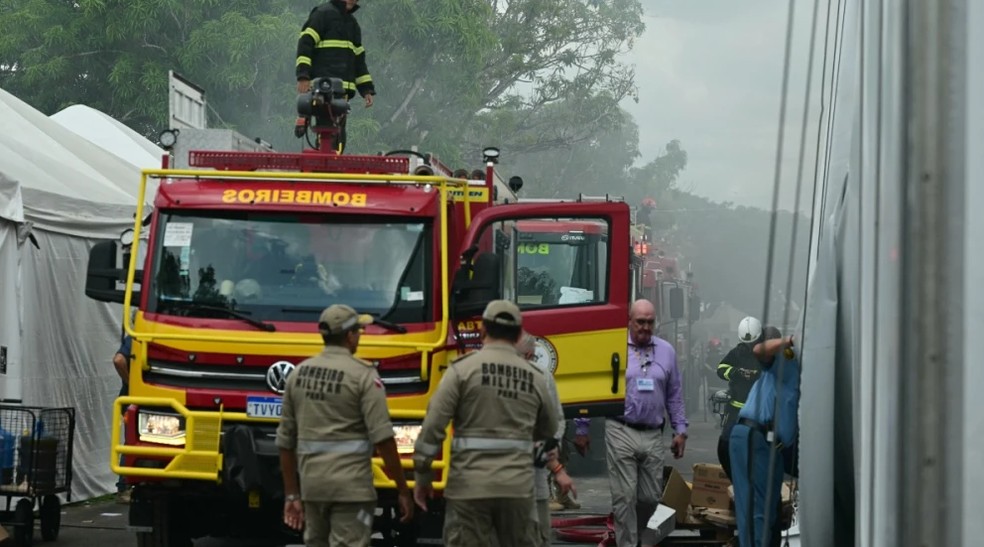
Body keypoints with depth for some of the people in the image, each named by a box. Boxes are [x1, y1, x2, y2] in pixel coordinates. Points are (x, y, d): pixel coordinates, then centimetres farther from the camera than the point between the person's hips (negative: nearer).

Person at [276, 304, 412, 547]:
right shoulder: (362, 375, -8)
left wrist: (291, 494, 17)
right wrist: (403, 490, -8)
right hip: (351, 486, -6)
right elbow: (382, 438, -14)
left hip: (312, 484, 6)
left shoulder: (299, 373, 9)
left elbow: (285, 440, 12)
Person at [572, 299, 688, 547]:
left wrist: (680, 431, 11)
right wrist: (582, 429, 4)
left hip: (653, 436, 3)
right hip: (621, 433, -3)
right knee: (624, 496, -5)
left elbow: (675, 396, 16)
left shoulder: (666, 351, 11)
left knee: (652, 497, 6)